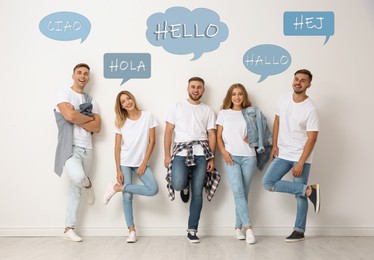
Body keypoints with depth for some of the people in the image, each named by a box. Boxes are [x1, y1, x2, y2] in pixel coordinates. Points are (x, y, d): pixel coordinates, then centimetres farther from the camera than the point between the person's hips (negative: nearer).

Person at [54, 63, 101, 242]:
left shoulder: (91, 101, 16)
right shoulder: (64, 94, 0)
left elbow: (97, 128, 5)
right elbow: (70, 116, -19)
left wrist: (77, 119, -9)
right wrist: (89, 118, -2)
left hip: (86, 149, 6)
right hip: (70, 147, -6)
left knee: (76, 188, 8)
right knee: (78, 178, -31)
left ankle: (69, 228, 15)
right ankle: (88, 185, 7)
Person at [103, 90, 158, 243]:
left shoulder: (148, 116, -3)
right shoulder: (121, 122, 0)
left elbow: (152, 141, -3)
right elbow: (117, 147, -1)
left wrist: (144, 163, -8)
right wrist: (118, 170, -8)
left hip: (141, 162, 0)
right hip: (125, 163, 0)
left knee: (153, 189, -20)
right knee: (127, 196, -5)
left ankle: (118, 187, -6)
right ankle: (132, 231, 5)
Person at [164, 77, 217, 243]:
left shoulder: (208, 110, 15)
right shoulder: (177, 107, 12)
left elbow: (212, 135, 10)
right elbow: (168, 132, 8)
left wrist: (212, 158, -1)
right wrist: (167, 155, -1)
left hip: (201, 154, 1)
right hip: (181, 151, -1)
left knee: (197, 193, -2)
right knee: (178, 185, -23)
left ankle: (192, 230, 8)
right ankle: (185, 183, 16)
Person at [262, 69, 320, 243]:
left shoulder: (310, 108, -15)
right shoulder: (283, 100, 2)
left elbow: (312, 138, -16)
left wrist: (300, 163, -20)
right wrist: (274, 145, 4)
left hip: (301, 157, -5)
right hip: (282, 154, 5)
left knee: (300, 196, -1)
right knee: (267, 182, -8)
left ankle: (299, 231, 14)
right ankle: (309, 190, -1)